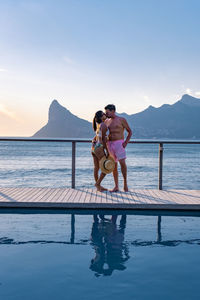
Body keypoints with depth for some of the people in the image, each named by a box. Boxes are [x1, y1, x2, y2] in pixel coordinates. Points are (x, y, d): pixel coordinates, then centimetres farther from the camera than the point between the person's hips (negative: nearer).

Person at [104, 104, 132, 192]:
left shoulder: (122, 120, 0)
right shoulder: (107, 121, 15)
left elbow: (130, 132, 1)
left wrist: (126, 142, -12)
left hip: (119, 143, -5)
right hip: (109, 144, 5)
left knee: (122, 163, -17)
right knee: (114, 165, 5)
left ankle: (125, 183, 0)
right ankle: (116, 186, 9)